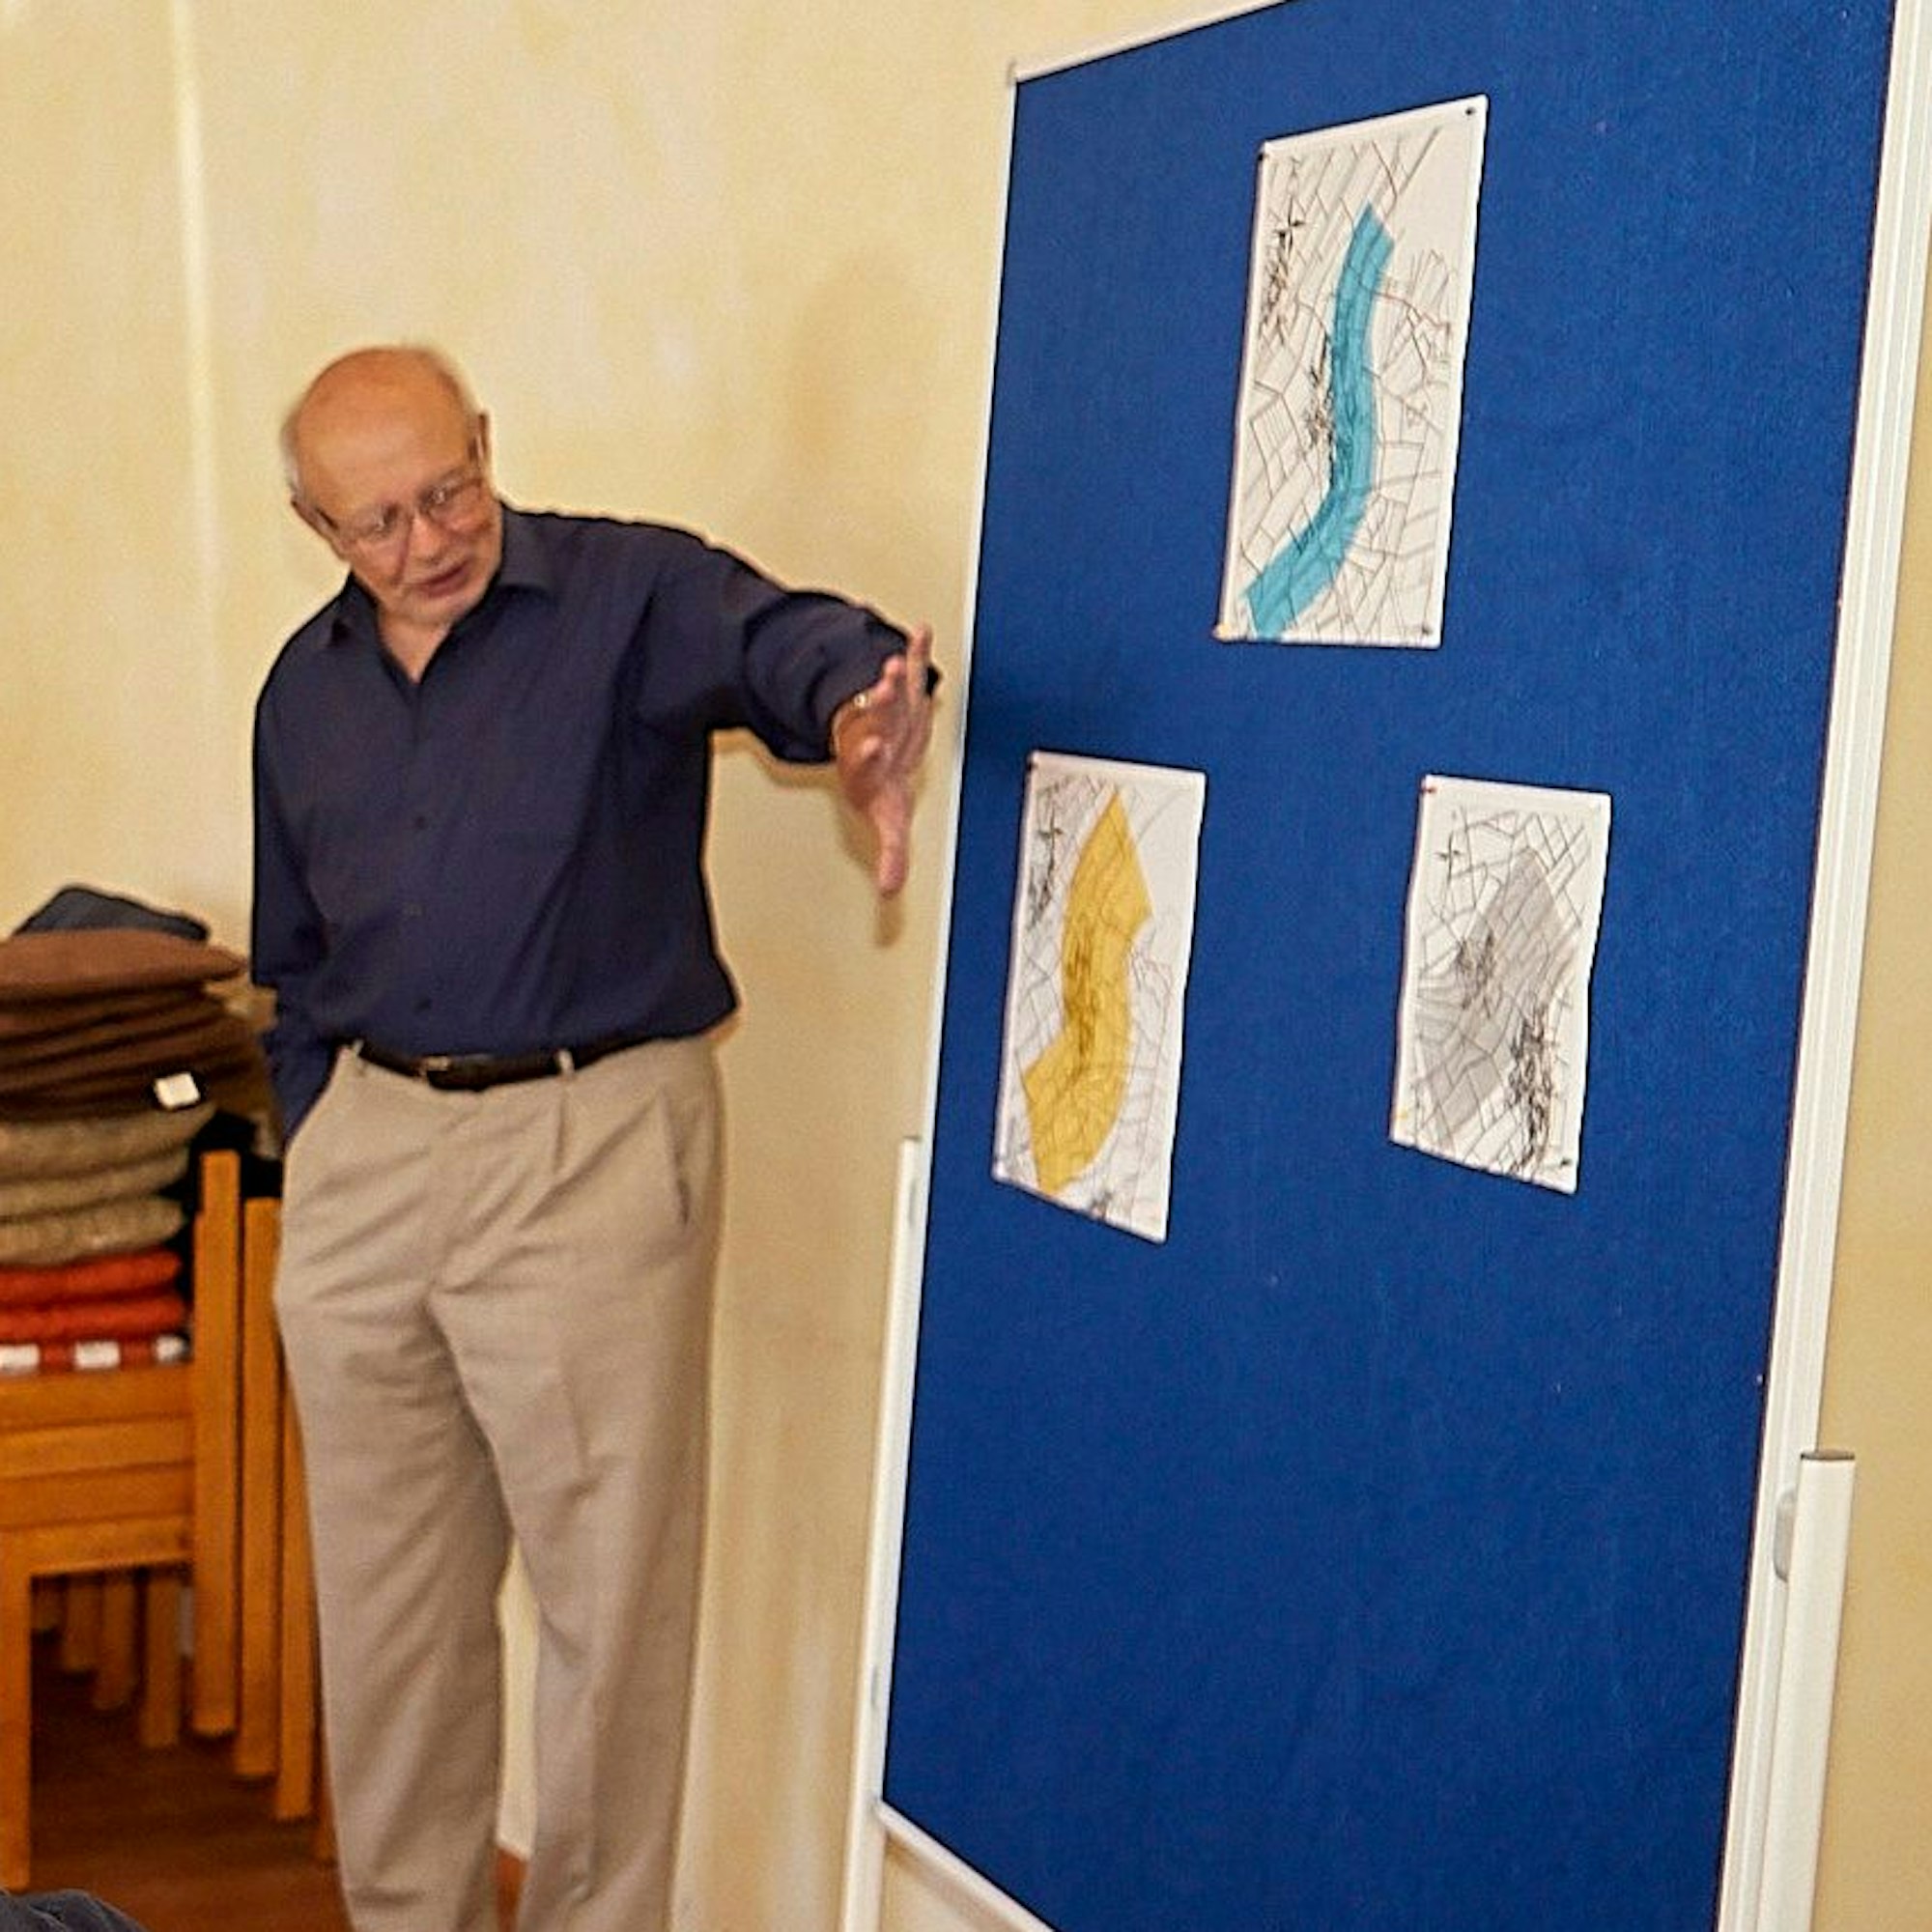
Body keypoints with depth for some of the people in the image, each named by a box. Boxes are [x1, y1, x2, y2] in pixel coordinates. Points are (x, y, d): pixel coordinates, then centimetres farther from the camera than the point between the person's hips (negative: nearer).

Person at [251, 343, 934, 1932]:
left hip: (593, 1146, -5)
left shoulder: (633, 595, -6)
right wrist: (314, 1149, 13)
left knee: (610, 1593, 2)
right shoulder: (305, 691, 12)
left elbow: (784, 638, -28)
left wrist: (857, 697, -51)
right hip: (364, 1152, 6)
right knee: (386, 1603, 15)